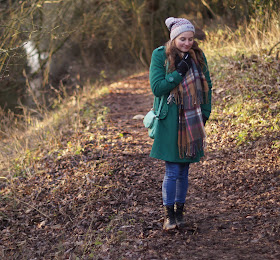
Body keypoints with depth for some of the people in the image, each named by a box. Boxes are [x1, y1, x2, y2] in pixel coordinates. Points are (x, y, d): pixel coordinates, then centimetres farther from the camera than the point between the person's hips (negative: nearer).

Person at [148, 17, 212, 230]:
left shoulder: (198, 56, 6)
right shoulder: (161, 56, -7)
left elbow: (207, 85, 14)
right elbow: (157, 88, -12)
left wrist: (205, 113, 6)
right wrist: (180, 72, -19)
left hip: (192, 120, 4)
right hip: (171, 122, -4)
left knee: (184, 169, 10)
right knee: (173, 171, -5)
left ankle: (179, 210, 22)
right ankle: (169, 214, 7)